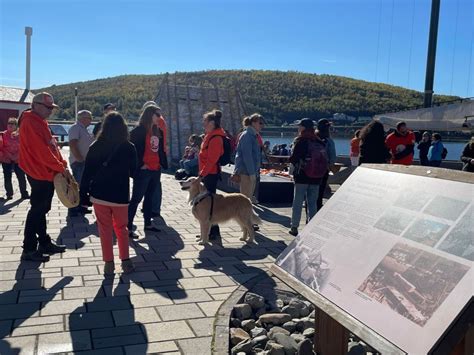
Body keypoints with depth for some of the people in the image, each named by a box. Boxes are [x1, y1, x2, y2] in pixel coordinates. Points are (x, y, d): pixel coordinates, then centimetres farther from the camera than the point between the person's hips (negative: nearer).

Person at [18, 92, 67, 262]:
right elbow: (41, 150, -23)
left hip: (46, 173, 10)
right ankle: (29, 249, 3)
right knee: (37, 210, -4)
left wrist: (61, 163, 5)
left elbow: (51, 146, 16)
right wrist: (60, 167, -16)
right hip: (40, 174, -10)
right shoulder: (30, 123, -17)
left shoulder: (40, 122, 15)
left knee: (41, 209, 15)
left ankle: (44, 242, 25)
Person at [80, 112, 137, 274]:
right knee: (121, 228, 15)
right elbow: (133, 171, 8)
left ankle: (109, 263, 10)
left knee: (105, 230, 8)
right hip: (120, 195, 1)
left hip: (99, 195, 0)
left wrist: (83, 194, 4)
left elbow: (87, 173, -3)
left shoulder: (95, 147, -4)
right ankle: (125, 261, 14)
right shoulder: (129, 147, -5)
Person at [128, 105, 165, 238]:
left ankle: (148, 224, 27)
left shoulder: (158, 131, 13)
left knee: (149, 197, 16)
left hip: (156, 170, 8)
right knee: (136, 198, -5)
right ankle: (128, 227, 0)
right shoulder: (138, 130, -11)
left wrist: (161, 163, 10)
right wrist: (140, 165, -16)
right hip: (143, 170, -8)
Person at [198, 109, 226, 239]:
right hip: (208, 173, 10)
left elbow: (212, 160, -22)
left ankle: (214, 231, 4)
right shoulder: (210, 136, 14)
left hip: (211, 174, -10)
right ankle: (211, 229, 24)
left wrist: (202, 174, -20)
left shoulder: (216, 138, -17)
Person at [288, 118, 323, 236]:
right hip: (316, 178, 4)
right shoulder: (320, 142, 5)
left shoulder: (300, 141, -10)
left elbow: (293, 159, -13)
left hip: (301, 176, -4)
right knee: (313, 203, 11)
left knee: (297, 202, 5)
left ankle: (294, 227, 8)